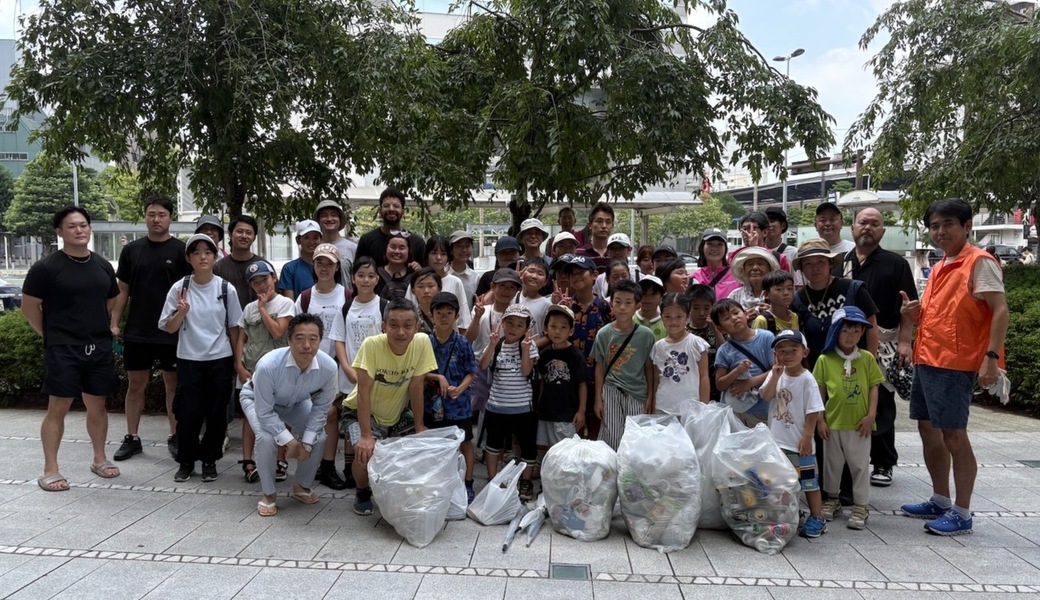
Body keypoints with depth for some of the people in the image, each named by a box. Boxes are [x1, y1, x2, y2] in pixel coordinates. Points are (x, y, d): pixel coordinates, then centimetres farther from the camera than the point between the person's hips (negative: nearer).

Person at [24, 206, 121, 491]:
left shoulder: (103, 266, 8)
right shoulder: (46, 267, -7)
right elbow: (29, 306, -3)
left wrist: (102, 331, 13)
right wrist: (50, 335, -2)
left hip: (99, 348, 5)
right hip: (62, 350, -4)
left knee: (97, 406, 12)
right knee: (58, 408, -1)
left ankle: (99, 459, 26)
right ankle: (50, 470, 9)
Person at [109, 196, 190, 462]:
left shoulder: (181, 251, -3)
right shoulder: (131, 250, 6)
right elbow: (122, 290, 9)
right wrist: (114, 323, 2)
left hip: (172, 332, -3)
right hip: (136, 332, 3)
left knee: (173, 385, 7)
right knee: (135, 385, 10)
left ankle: (174, 437, 18)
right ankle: (132, 438, 21)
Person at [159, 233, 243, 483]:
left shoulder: (226, 289, -2)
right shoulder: (179, 288, -3)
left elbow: (234, 327, 6)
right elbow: (168, 328, 0)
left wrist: (237, 359, 5)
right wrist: (181, 312, -19)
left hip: (220, 360, 0)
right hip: (189, 360, 0)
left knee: (216, 413, 6)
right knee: (188, 413, 2)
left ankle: (209, 460, 22)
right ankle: (186, 461, 21)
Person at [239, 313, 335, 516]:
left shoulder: (328, 367, -33)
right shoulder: (268, 365, -42)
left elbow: (321, 408, -17)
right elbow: (264, 412, -31)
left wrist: (306, 442, -21)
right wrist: (289, 441, -31)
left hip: (296, 403, 4)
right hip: (258, 400, -3)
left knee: (319, 438, -10)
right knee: (266, 438, -27)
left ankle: (302, 487, 17)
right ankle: (268, 494, -2)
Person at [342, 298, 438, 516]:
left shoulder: (422, 343, -21)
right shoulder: (372, 345, -29)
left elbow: (416, 387, -11)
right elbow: (364, 392, -28)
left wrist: (420, 426, -6)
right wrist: (366, 436, -31)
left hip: (396, 415, 4)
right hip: (360, 412, -4)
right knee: (365, 453, -26)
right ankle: (363, 494, 5)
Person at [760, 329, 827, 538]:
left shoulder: (807, 379, -13)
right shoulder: (775, 374, 2)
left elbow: (813, 412, -13)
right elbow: (766, 397, -10)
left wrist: (807, 437, -15)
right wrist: (775, 376, -21)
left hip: (799, 442, -5)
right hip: (777, 440, 5)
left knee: (809, 482, 6)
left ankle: (817, 519, 19)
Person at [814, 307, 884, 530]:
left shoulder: (867, 358, -1)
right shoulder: (825, 360, -4)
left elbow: (873, 388, 1)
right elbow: (820, 391, -1)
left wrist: (870, 415, -7)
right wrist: (820, 420, -3)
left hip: (859, 423, 0)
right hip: (833, 422, 0)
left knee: (860, 465, 7)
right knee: (832, 463, 14)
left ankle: (860, 506, 18)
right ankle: (832, 500, 32)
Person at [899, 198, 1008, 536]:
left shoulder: (979, 262, -8)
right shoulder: (939, 269, 16)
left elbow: (1000, 311, -15)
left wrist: (991, 357, -23)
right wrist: (916, 313, 3)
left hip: (955, 364, -9)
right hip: (926, 360, 9)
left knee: (953, 435, -4)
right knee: (928, 429, 13)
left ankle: (962, 513, 6)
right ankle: (940, 501, 26)